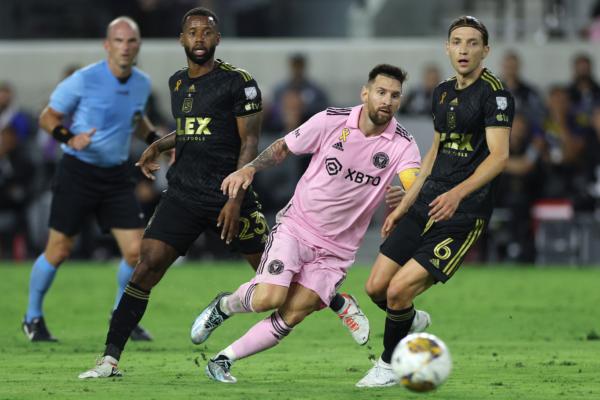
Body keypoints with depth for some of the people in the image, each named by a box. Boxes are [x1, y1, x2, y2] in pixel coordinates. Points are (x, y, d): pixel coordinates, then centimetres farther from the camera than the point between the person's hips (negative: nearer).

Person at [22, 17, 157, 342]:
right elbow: (48, 117, -5)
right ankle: (33, 318, 20)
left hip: (116, 177, 4)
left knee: (136, 251, -5)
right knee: (59, 251, 0)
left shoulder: (142, 84, 3)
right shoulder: (84, 80, -14)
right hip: (78, 172, -4)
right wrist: (70, 138, -23)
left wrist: (156, 139, 6)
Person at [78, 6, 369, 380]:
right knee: (147, 267, -9)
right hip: (184, 192, 4)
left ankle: (342, 305, 30)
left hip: (229, 194, -4)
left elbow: (249, 143, -10)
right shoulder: (178, 83, 11)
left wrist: (235, 199, -17)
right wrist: (159, 145, 15)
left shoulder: (239, 82, -8)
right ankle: (110, 358, -8)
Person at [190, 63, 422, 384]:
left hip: (337, 250, 1)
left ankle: (223, 360, 8)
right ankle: (223, 306, 13)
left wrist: (408, 192, -52)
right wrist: (250, 168, -11)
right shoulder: (331, 121, -9)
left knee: (291, 317, -9)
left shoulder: (402, 145, -10)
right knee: (269, 298, -20)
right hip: (296, 226, -1)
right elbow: (283, 147, 5)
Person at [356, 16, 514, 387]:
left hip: (463, 213, -8)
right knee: (377, 286, 2)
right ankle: (414, 323, 33)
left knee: (399, 289, -15)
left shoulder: (494, 93, -11)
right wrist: (404, 205, 23)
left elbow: (499, 154, -20)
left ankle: (390, 365, 8)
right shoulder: (443, 92, 14)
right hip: (427, 204, 8)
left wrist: (457, 193, -33)